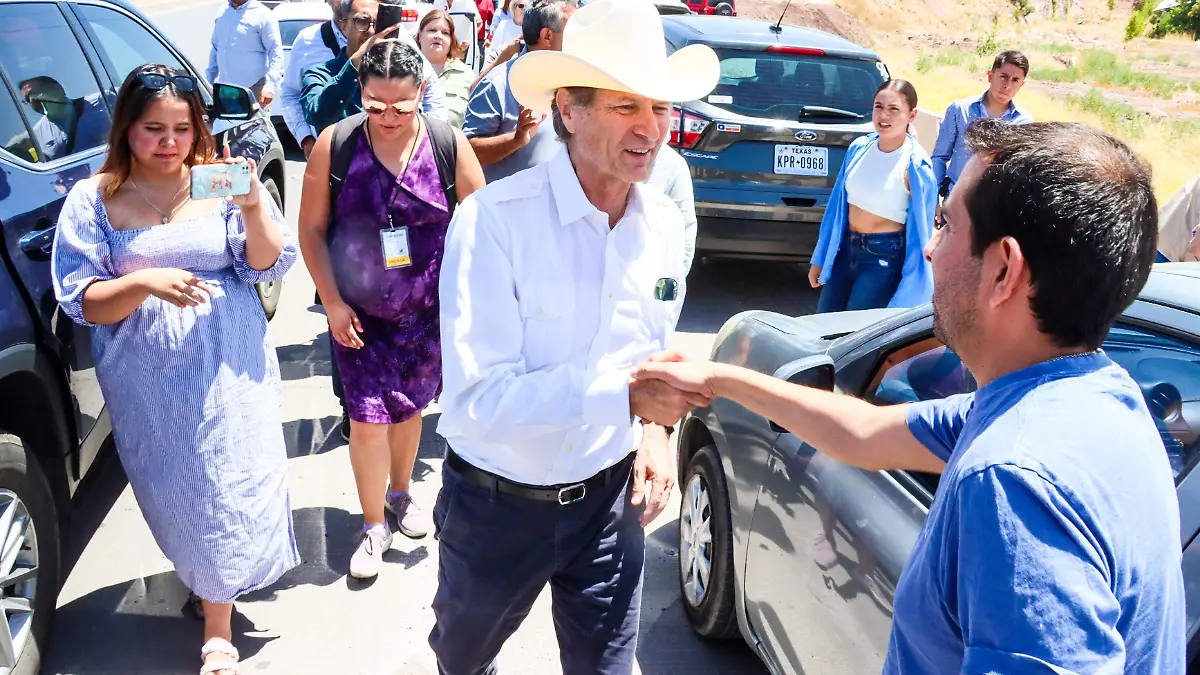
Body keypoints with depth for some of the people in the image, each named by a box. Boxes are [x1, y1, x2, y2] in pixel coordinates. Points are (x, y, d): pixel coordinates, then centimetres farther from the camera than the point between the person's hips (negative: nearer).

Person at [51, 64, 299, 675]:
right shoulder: (93, 200, -3)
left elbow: (269, 267, -4)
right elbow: (82, 301, -4)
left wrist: (252, 208, -21)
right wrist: (144, 283, -23)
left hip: (229, 369, 0)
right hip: (148, 383, 0)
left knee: (227, 484, 5)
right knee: (179, 491, 12)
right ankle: (210, 585, 40)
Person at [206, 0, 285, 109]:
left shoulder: (262, 15, -6)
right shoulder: (222, 12, 14)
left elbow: (276, 54, -12)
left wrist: (270, 86, -23)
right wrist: (209, 81, 21)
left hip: (253, 89, -7)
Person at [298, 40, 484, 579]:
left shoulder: (449, 143, -10)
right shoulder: (334, 145, -11)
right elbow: (312, 229, -4)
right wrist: (332, 302, -9)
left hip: (426, 310, 1)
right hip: (358, 311, -1)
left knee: (409, 407, 16)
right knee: (368, 419, -2)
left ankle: (400, 494, 42)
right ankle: (373, 526, 19)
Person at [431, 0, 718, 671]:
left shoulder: (666, 224, -5)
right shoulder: (495, 220, -24)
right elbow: (478, 397, -29)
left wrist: (653, 427, -8)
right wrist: (626, 394, -36)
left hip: (610, 496, 3)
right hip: (496, 504, -2)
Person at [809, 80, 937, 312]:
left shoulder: (916, 166, -15)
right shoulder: (859, 148, 0)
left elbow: (920, 232, -11)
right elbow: (837, 206, 8)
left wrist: (906, 297, -11)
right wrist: (820, 259, 12)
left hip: (885, 257, -5)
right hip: (846, 248, 6)